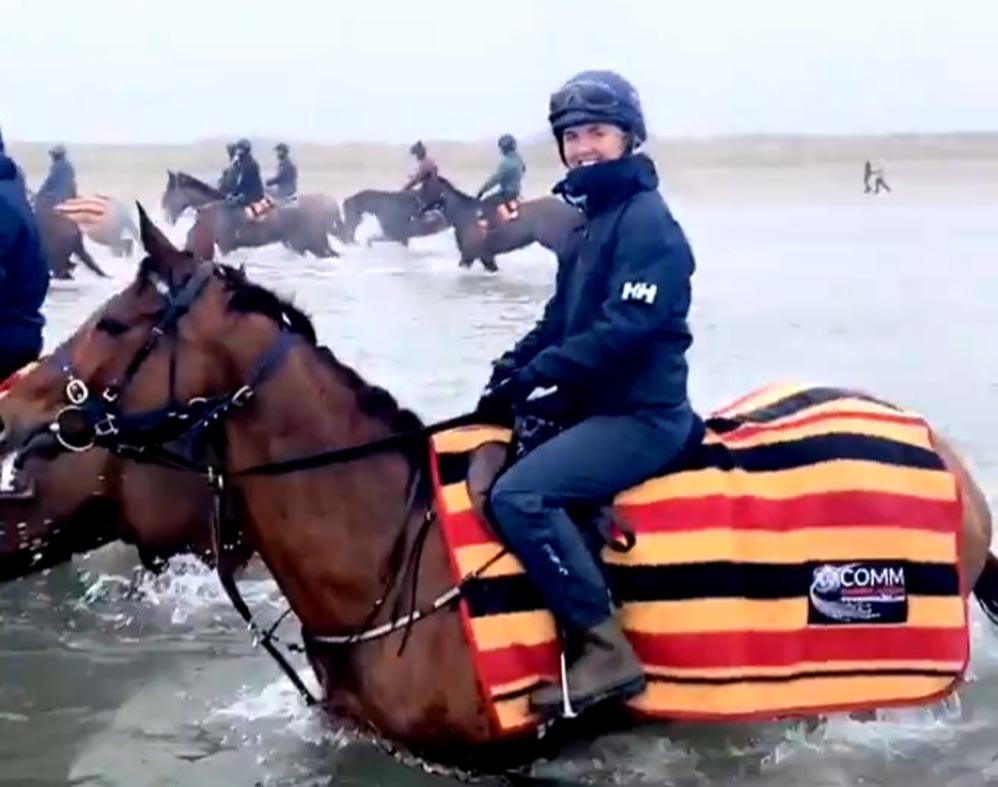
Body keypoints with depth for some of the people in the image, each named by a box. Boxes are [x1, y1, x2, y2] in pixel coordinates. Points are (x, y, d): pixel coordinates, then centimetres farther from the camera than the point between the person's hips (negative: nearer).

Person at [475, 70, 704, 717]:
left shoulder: (646, 221, -13)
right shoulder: (590, 223, 16)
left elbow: (625, 328, -23)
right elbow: (562, 319, 19)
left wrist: (534, 374, -20)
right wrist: (514, 365, 1)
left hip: (642, 415, -10)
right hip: (595, 406, 10)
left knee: (518, 494, -26)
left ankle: (605, 650, -21)